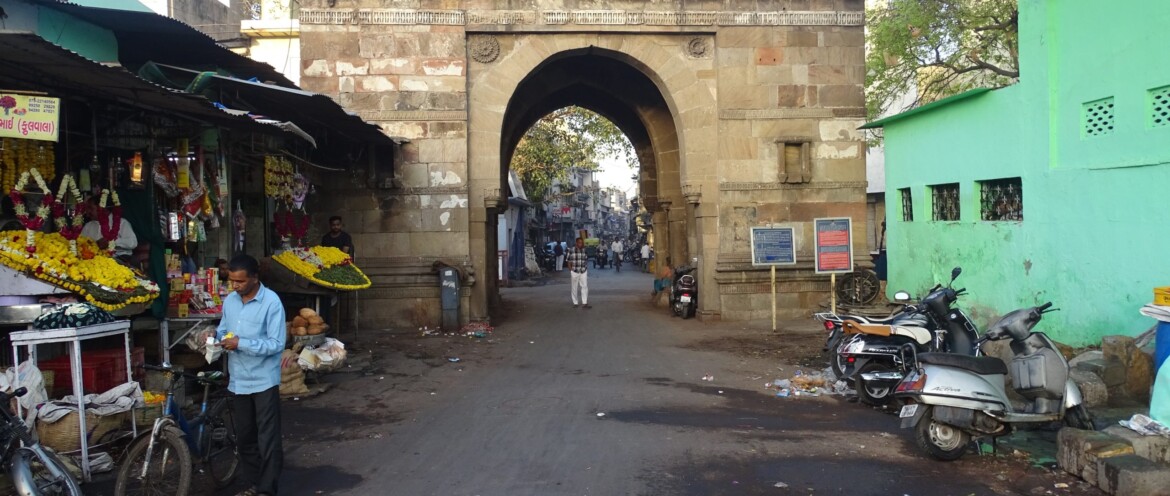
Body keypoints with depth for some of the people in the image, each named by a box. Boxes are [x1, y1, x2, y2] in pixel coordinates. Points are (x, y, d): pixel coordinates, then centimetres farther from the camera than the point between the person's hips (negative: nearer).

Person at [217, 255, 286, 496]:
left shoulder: (271, 302, -15)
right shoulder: (229, 301, 5)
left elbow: (277, 344, -18)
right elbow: (224, 329, 17)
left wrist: (241, 344, -23)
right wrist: (215, 335, -6)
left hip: (263, 381, -6)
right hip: (238, 380, 7)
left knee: (267, 438, 1)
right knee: (244, 435, 16)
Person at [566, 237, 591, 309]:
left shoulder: (585, 250, 3)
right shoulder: (571, 250, -6)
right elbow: (569, 261, -1)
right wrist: (571, 269, -5)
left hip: (584, 271, 2)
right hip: (574, 271, -2)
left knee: (585, 286, -1)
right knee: (574, 287, 5)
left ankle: (584, 303, 3)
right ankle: (575, 303, 15)